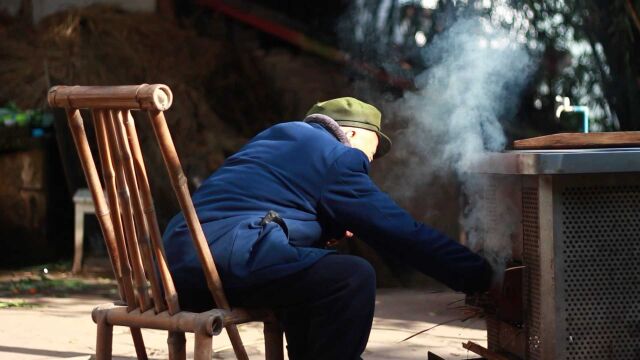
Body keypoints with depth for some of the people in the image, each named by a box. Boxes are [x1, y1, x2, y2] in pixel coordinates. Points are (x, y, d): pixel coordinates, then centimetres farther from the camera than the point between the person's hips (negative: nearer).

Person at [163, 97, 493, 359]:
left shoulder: (282, 135, 28)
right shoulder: (336, 156, 3)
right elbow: (401, 231, 1)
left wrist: (331, 228, 21)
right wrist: (477, 274, 6)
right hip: (223, 256, -10)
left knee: (310, 272, 28)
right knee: (353, 278, -13)